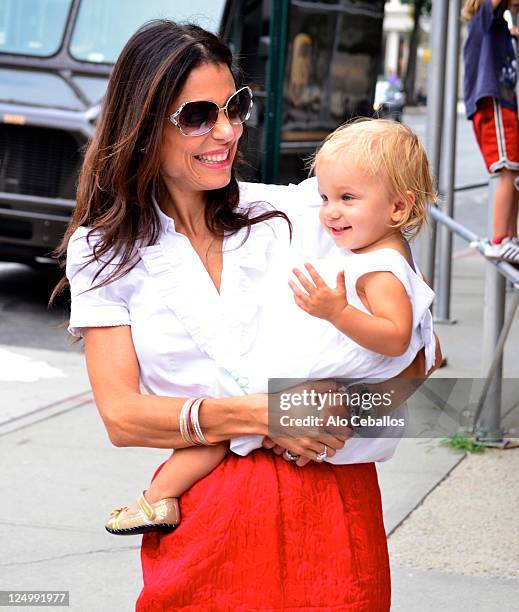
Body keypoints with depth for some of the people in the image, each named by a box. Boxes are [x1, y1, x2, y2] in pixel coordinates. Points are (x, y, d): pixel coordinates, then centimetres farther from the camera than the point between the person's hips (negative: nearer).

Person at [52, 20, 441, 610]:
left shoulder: (290, 211, 3)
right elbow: (121, 415, -6)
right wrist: (260, 414, -19)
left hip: (332, 491, 1)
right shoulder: (105, 252, 2)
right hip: (206, 512, -1)